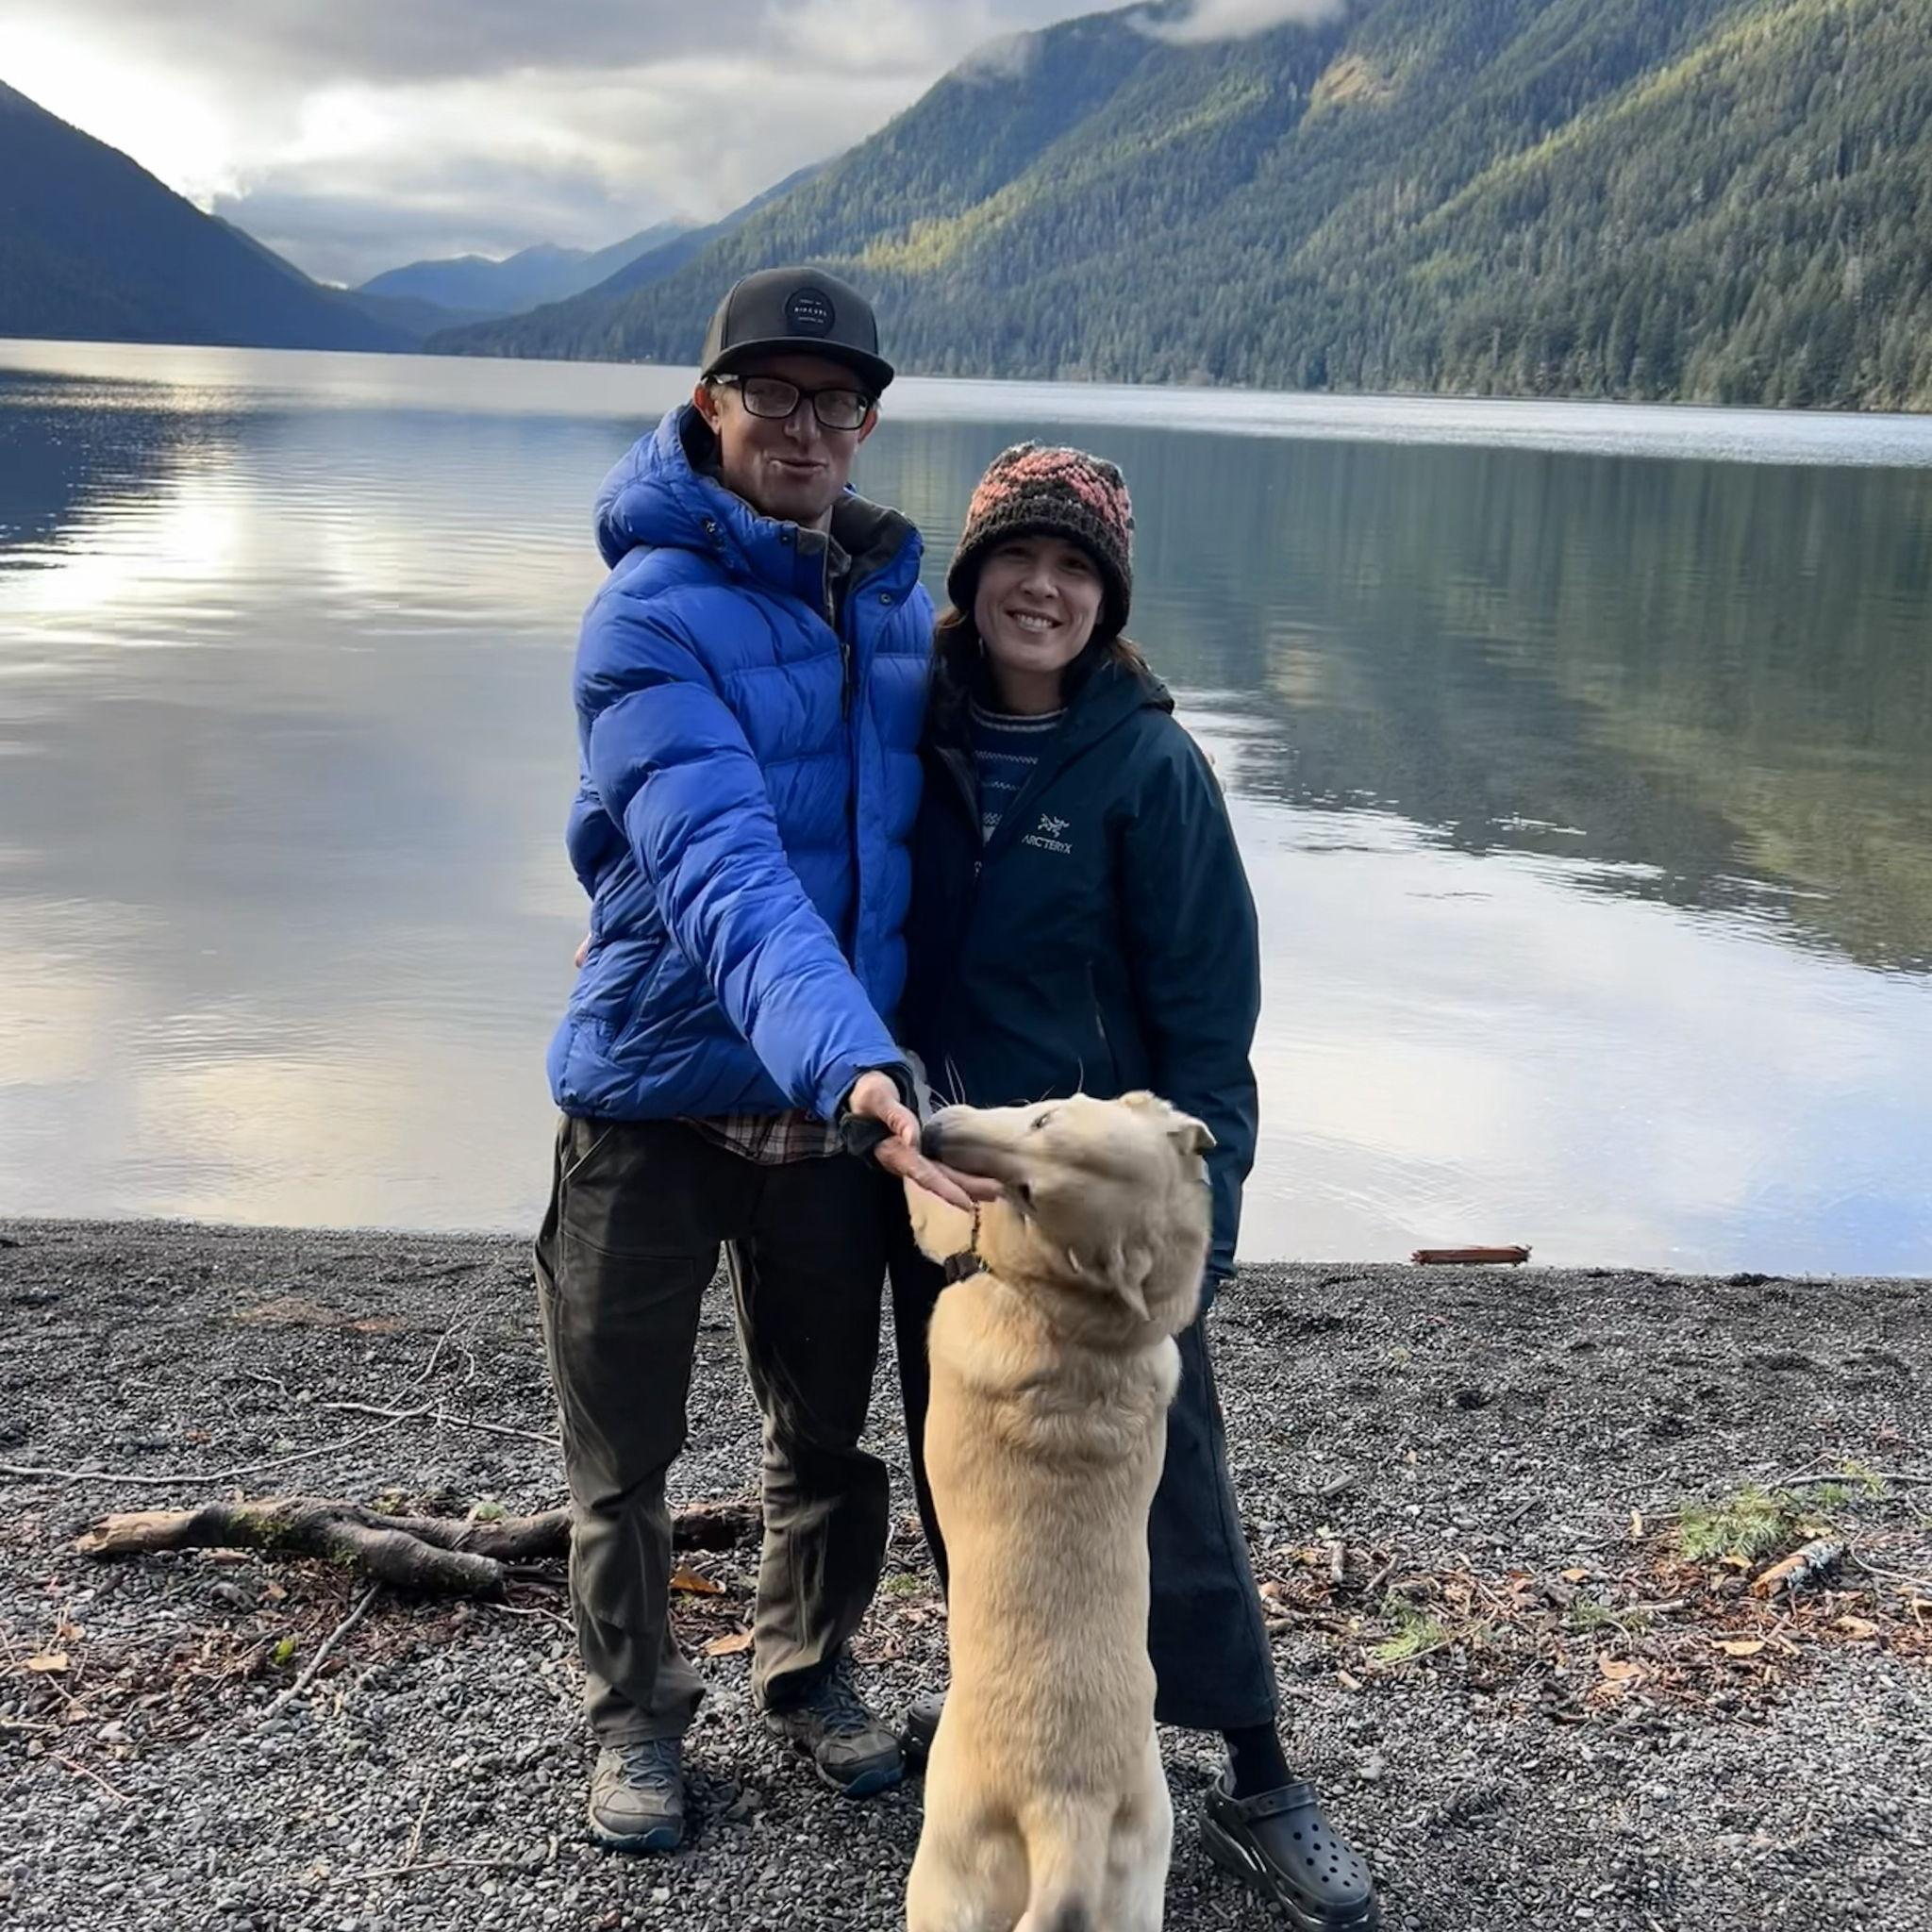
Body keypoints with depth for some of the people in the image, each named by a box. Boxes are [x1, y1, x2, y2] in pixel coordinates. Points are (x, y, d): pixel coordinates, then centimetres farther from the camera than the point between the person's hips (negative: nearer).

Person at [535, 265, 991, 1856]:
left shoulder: (897, 592, 4)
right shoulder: (653, 614, -16)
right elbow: (722, 871, -30)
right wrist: (849, 1062, -44)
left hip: (842, 1096, 5)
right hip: (657, 1088, -4)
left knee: (832, 1426, 17)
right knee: (626, 1445, 11)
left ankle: (812, 1670, 41)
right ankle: (635, 1714, 33)